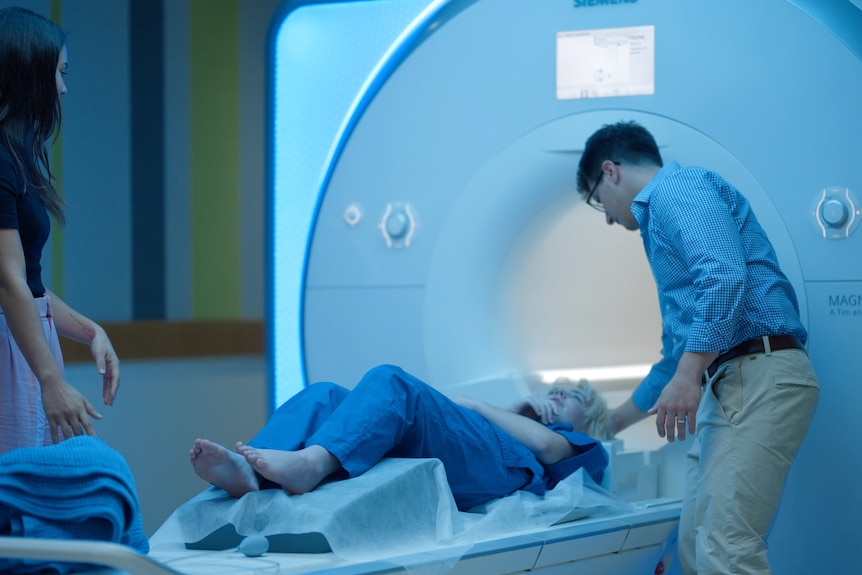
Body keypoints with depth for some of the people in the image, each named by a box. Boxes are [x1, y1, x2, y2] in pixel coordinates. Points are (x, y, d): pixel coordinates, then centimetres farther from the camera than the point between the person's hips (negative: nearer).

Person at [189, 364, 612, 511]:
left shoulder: (582, 449, 30)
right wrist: (515, 412, 26)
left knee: (391, 383, -29)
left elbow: (545, 444, 6)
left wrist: (476, 406, 11)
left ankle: (311, 463, -55)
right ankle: (249, 473, -45)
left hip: (497, 467, -5)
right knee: (326, 396, -17)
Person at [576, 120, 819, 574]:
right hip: (725, 384, 10)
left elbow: (725, 277, -19)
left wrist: (688, 377, -22)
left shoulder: (677, 187, 0)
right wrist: (615, 421, 45)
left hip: (761, 378, -10)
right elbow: (680, 350, 37)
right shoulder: (661, 217, 30)